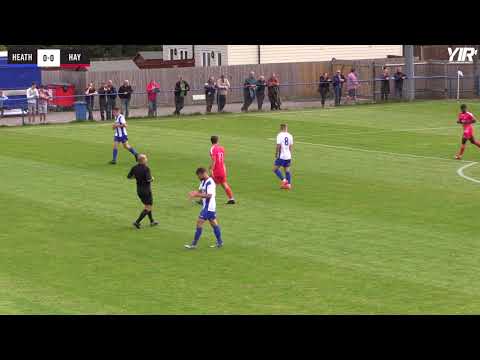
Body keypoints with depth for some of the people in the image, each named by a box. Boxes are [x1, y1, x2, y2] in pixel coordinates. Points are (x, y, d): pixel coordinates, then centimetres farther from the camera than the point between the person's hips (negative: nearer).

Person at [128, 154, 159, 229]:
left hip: (139, 190, 7)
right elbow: (148, 179, -28)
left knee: (147, 206, 23)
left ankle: (152, 221, 31)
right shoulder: (146, 168, -21)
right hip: (146, 190, -7)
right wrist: (152, 178, -6)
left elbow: (128, 176, 5)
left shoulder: (135, 168, -1)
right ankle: (137, 222, -7)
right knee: (148, 208, 2)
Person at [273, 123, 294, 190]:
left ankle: (284, 180, -11)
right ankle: (289, 184, 6)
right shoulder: (290, 135, 7)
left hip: (281, 156, -6)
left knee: (275, 169, 2)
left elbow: (278, 145, -15)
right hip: (288, 156, 6)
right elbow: (291, 146, 9)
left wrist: (276, 154, -4)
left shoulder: (280, 135, -10)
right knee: (287, 170, 11)